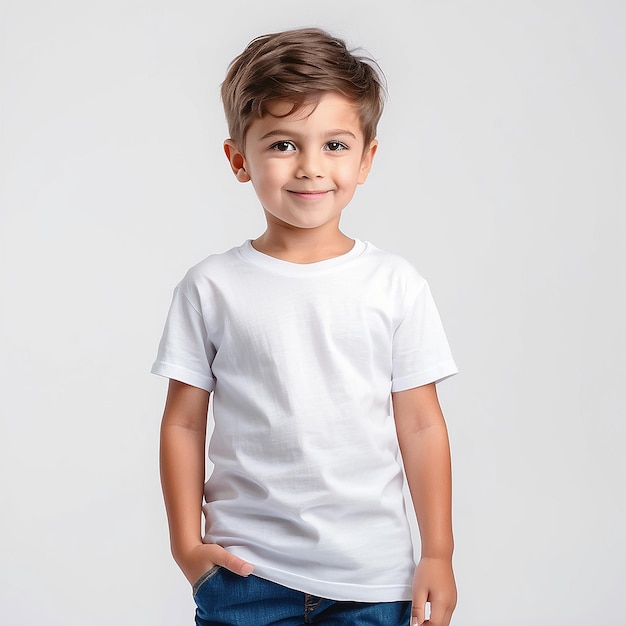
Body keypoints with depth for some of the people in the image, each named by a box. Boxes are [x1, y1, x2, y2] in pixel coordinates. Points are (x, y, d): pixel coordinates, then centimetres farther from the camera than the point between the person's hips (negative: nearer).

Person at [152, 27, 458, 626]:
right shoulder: (212, 286, -2)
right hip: (245, 572, 0)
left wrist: (438, 554, 2)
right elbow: (184, 424, 2)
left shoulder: (396, 285, -1)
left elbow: (421, 426, 1)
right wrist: (187, 544, -1)